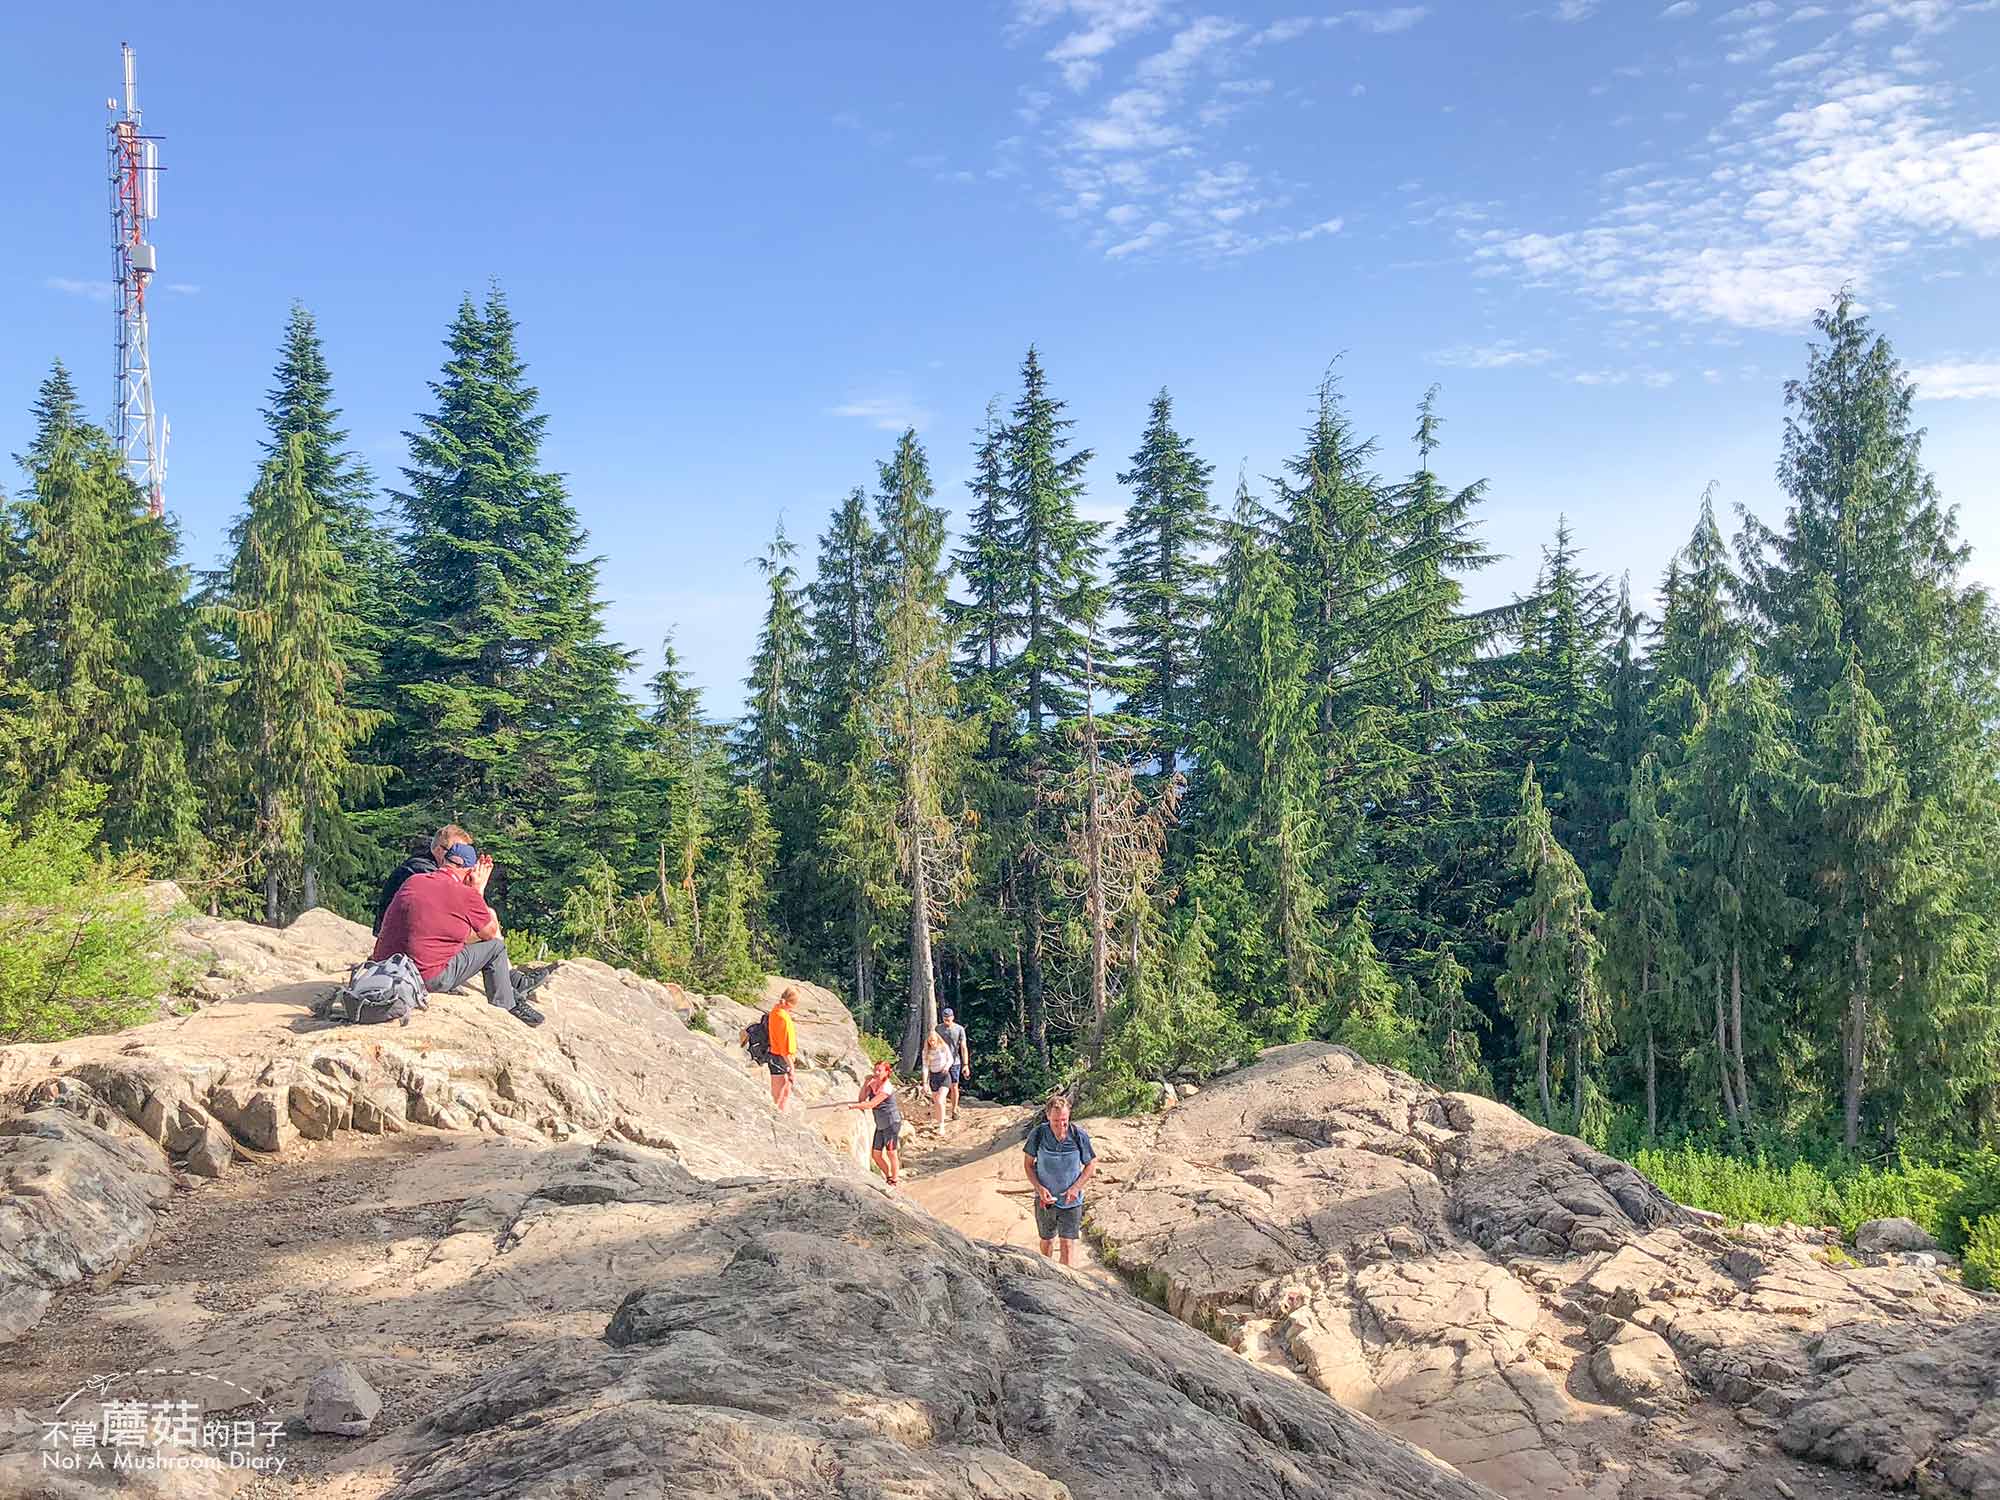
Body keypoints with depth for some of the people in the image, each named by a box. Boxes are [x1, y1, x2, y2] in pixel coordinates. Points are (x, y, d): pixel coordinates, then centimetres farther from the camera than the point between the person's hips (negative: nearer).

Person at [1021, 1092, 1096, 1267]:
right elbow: (1028, 1163, -4)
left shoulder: (1079, 1135, -18)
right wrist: (1039, 1188, -18)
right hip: (1045, 1199, 2)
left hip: (1071, 1200, -1)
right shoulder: (1038, 1134, -18)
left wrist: (1076, 1188, -17)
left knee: (1068, 1245, -5)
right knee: (1047, 1241, 20)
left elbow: (1091, 1165, -4)